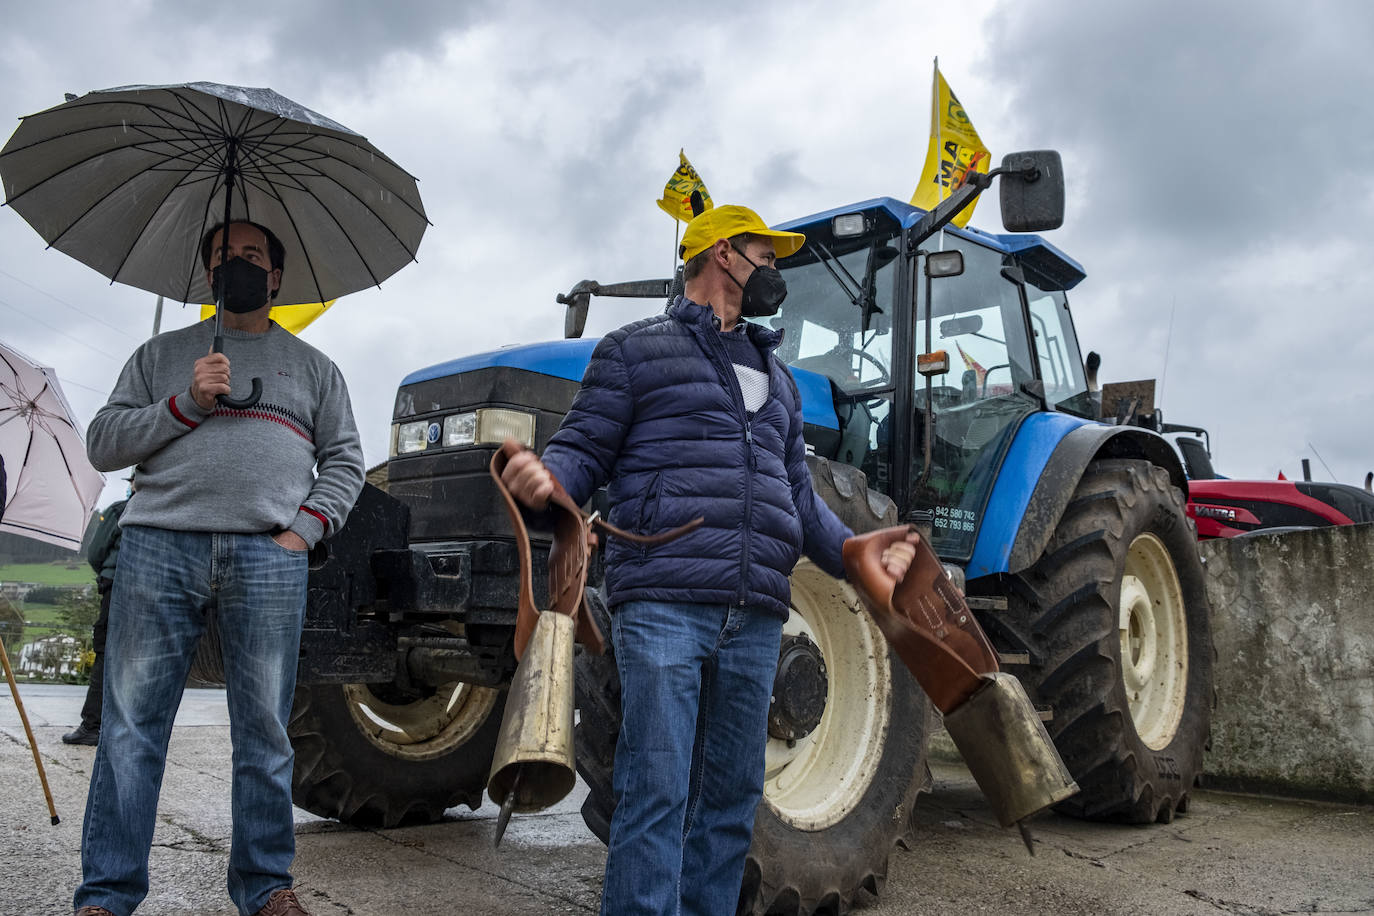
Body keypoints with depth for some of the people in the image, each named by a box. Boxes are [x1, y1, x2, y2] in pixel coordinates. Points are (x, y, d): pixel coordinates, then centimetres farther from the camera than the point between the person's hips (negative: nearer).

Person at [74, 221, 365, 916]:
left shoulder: (312, 366, 21)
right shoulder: (162, 353, 20)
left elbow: (344, 460, 15)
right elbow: (101, 443, 12)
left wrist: (306, 527, -1)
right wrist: (185, 404, -3)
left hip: (268, 555, 0)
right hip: (159, 545, 1)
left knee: (264, 731, 2)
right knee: (131, 726, 0)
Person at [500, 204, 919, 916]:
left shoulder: (775, 377, 26)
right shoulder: (635, 350, 9)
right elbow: (584, 451, 3)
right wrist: (545, 478, -20)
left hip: (754, 619, 6)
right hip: (663, 606, -6)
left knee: (731, 797, 11)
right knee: (657, 791, -7)